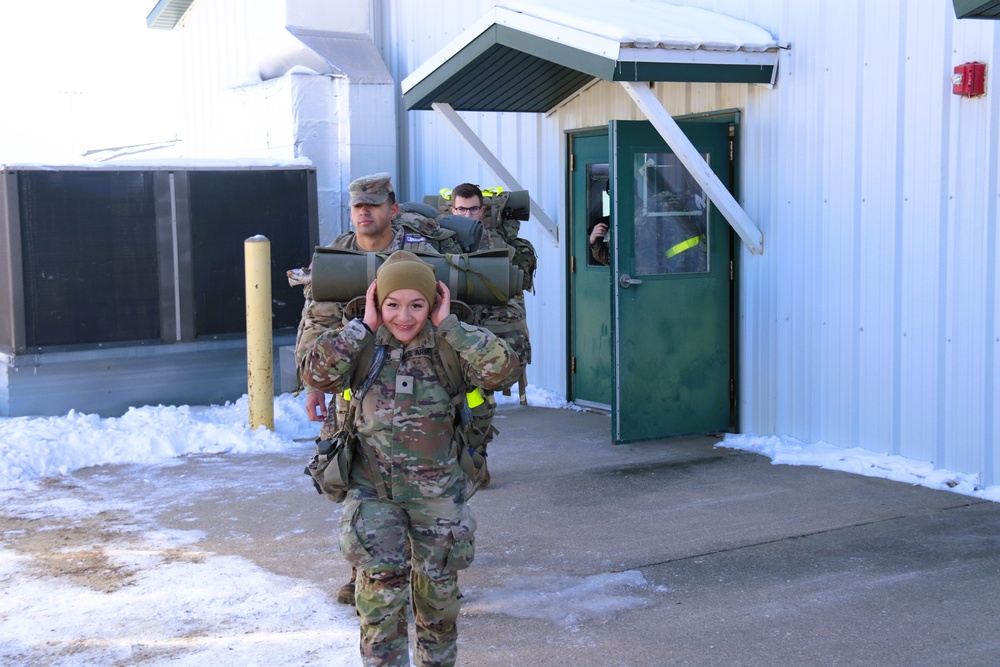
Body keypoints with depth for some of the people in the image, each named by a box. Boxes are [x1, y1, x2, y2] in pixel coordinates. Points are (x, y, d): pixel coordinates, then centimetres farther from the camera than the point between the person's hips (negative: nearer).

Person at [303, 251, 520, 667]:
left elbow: (502, 367, -24)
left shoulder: (446, 350, -8)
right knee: (381, 586, -11)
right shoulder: (364, 349, -6)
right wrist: (364, 326, -18)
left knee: (438, 593, 13)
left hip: (437, 493, 1)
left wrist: (447, 325, -19)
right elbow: (317, 371, -22)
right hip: (373, 490, -1)